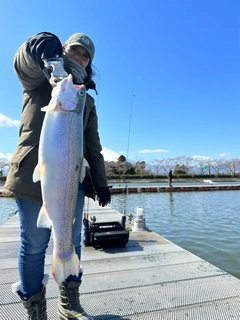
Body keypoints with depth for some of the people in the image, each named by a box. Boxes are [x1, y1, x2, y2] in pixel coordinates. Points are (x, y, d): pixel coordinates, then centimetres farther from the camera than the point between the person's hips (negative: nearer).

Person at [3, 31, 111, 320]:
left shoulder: (86, 100, 21)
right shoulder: (39, 79, 12)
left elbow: (93, 145, 16)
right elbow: (22, 62, -15)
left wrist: (101, 183, 10)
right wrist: (42, 47, -38)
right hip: (33, 174, -3)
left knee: (72, 242, 8)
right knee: (34, 244, 2)